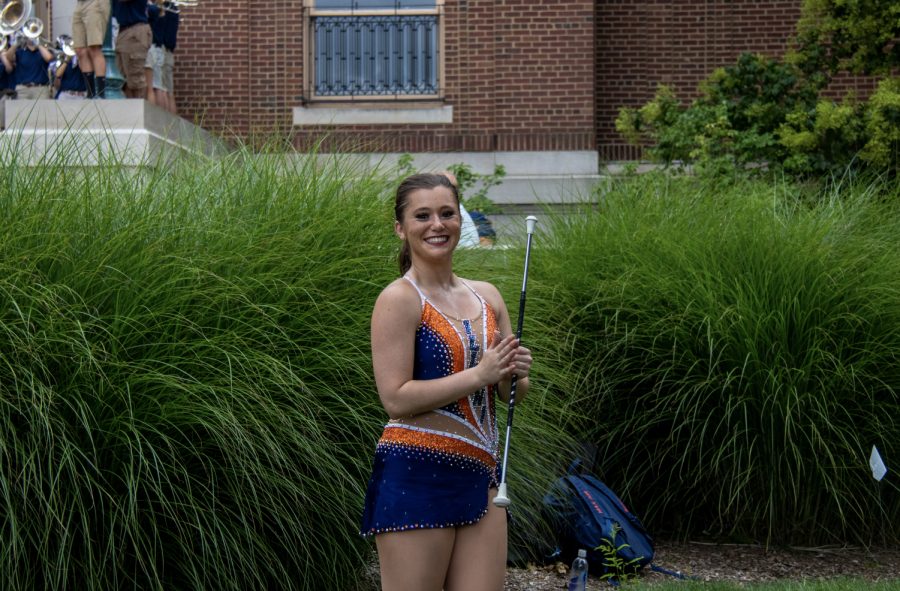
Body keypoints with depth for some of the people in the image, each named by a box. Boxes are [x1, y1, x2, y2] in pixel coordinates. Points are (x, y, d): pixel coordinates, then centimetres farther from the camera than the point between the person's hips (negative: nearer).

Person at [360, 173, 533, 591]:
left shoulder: (487, 297, 16)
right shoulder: (399, 299, -5)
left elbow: (513, 396, 20)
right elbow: (396, 398, -14)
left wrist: (516, 373, -3)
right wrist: (479, 374, -14)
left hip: (480, 476, 7)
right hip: (416, 476, -6)